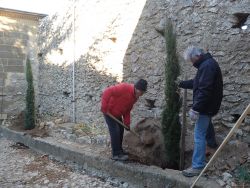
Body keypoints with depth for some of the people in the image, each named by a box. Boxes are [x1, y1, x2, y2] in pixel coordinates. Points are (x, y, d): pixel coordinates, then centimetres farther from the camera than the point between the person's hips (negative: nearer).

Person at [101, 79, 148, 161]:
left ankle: (119, 151, 29)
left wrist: (127, 123, 1)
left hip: (117, 114, 9)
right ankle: (116, 154, -1)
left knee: (120, 130, 13)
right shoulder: (124, 87, -28)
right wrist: (104, 107, -30)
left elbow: (127, 110, 8)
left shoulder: (135, 97, 0)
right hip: (108, 111, -9)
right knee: (115, 131, -10)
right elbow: (107, 92, -31)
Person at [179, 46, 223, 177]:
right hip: (208, 105, 11)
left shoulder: (207, 65, -24)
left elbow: (204, 90, -32)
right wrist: (181, 84, 20)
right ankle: (212, 143, 58)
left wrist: (195, 109, -33)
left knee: (199, 135, -8)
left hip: (206, 106, -11)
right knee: (207, 124, 34)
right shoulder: (206, 64, 11)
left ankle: (198, 166, -4)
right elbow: (196, 83, 21)